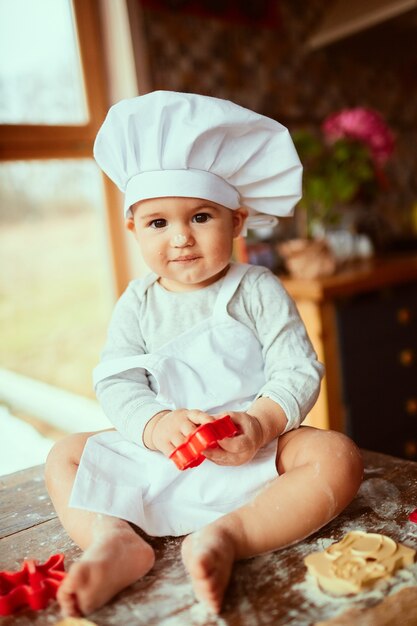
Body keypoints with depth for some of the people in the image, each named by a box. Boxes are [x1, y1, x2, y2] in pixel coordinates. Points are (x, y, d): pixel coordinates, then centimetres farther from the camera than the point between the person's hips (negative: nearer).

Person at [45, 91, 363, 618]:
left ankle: (226, 535, -34)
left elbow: (298, 371, -11)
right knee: (64, 458, -1)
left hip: (256, 450, -2)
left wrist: (260, 424, -29)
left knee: (337, 457, -26)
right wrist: (156, 424, -25)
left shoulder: (257, 290, -6)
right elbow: (116, 382, -5)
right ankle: (115, 541, -24)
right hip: (157, 451, 3)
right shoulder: (137, 304, 2)